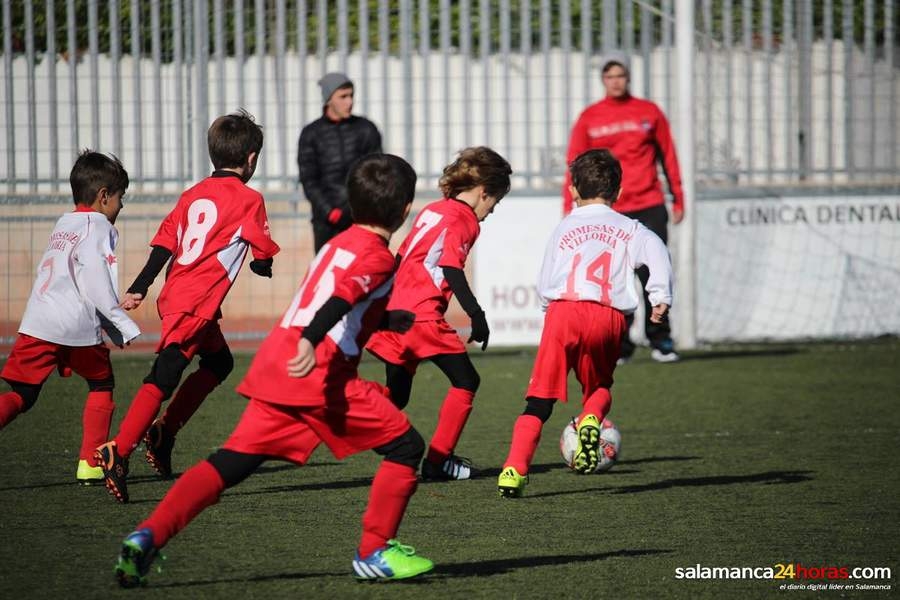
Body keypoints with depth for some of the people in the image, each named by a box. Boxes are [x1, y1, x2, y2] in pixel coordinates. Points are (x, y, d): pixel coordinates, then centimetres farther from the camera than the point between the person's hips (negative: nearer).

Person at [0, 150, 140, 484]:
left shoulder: (62, 226, 25)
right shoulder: (98, 226, 1)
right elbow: (96, 281, -10)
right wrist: (123, 326, -6)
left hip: (37, 321, 5)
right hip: (76, 325, -5)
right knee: (101, 385, 17)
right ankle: (90, 464, 11)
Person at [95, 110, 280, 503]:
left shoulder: (193, 194, 15)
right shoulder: (248, 199, -3)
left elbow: (165, 240, 8)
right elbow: (265, 258, 2)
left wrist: (140, 287, 5)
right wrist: (262, 265, 26)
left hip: (175, 294, 8)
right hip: (195, 304, -8)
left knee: (218, 362, 24)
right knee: (163, 378, -14)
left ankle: (163, 432, 18)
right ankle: (118, 452, -26)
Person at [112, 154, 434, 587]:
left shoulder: (339, 243, 25)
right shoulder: (378, 257, -1)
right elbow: (341, 299, -20)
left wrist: (389, 321, 55)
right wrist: (310, 342, -35)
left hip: (273, 368, 8)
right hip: (321, 375, -8)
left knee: (230, 463, 4)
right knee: (405, 446, 4)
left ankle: (148, 536, -12)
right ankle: (374, 552, 6)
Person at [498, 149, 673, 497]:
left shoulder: (565, 228, 19)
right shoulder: (628, 229, 18)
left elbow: (544, 286, 18)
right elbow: (655, 251, -2)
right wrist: (660, 296, -3)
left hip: (562, 311, 0)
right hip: (609, 317, 0)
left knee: (539, 401, 1)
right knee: (599, 387, 24)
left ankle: (515, 470, -14)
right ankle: (591, 420, -11)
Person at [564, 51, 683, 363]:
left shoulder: (649, 112, 6)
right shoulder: (589, 118, 6)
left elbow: (668, 156, 10)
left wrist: (678, 199, 8)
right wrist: (569, 209, -1)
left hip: (649, 208, 0)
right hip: (607, 213, 0)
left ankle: (660, 340, 7)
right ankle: (620, 345, 5)